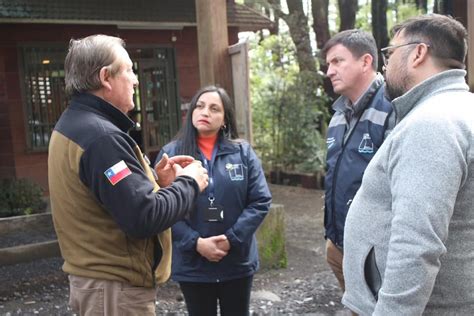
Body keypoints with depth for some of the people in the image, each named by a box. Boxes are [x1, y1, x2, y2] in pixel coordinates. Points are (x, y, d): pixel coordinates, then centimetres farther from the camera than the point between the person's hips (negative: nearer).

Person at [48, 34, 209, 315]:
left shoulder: (72, 125, 9)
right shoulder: (101, 136, -24)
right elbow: (143, 218, -28)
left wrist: (156, 181, 4)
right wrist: (189, 183, -13)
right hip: (116, 288, -10)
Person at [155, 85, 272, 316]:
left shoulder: (242, 152, 0)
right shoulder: (171, 154, -2)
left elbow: (260, 201, -4)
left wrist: (231, 239, -15)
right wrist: (195, 243, -17)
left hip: (237, 262, 1)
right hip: (192, 264, -1)